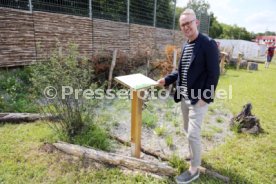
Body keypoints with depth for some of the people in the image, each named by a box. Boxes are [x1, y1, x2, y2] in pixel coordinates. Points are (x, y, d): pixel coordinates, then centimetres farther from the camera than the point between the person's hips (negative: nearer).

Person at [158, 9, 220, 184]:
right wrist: (167, 79, 6)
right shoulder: (185, 46, 10)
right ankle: (194, 155, 40)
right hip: (184, 97, 8)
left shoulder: (208, 44, -13)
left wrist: (205, 97, -18)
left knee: (193, 134, -2)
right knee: (188, 130, 18)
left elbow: (214, 73, -15)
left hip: (199, 99, -8)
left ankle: (194, 169, 17)